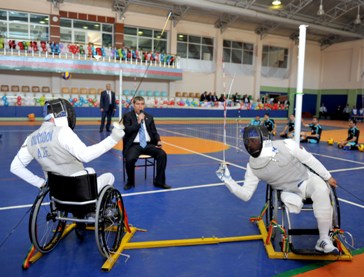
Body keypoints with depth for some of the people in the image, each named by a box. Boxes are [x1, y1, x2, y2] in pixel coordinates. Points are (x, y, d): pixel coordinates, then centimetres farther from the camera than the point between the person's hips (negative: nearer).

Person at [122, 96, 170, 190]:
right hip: (134, 145, -3)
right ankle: (130, 182, -3)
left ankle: (159, 181, -6)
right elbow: (127, 131, -11)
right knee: (130, 159, -33)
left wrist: (158, 141, -4)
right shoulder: (127, 116, 3)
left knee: (162, 154, -21)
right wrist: (138, 122, -14)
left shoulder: (149, 117, 15)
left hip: (148, 144, 4)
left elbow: (154, 132, 16)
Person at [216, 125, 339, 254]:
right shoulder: (252, 166, -10)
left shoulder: (285, 145, -19)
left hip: (308, 180, -1)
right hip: (290, 193, 1)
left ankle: (324, 240, -21)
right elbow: (246, 195, -7)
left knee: (321, 190, -32)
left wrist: (328, 177, 2)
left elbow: (309, 159, -6)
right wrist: (227, 179, -18)